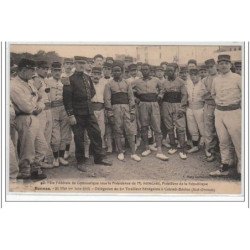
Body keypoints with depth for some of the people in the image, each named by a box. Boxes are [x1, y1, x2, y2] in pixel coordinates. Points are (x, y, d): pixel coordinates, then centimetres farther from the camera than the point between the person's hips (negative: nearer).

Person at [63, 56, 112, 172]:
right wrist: (71, 115, -16)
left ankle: (99, 157, 21)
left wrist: (87, 99, 9)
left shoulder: (87, 77, 11)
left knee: (96, 133, 7)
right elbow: (67, 98, -13)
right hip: (77, 113, -6)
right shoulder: (70, 79, -8)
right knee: (79, 137, 3)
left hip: (89, 111, 6)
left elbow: (92, 91, 26)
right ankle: (81, 162, 16)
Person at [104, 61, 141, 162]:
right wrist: (110, 115, -7)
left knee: (130, 131, -2)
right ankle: (120, 152, 14)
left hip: (126, 108, 2)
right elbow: (107, 100, -1)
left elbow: (131, 98, 9)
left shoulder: (127, 83, 11)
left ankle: (133, 153, 3)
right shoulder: (109, 84, 4)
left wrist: (132, 112, 1)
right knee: (118, 132, 3)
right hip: (115, 109, -1)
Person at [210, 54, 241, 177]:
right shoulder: (215, 80, 10)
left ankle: (241, 166, 8)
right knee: (223, 141, 10)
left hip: (233, 112, -5)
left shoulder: (237, 78, -7)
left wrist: (240, 107, -4)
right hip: (219, 113, 5)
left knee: (238, 141, -3)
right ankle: (225, 167, 18)